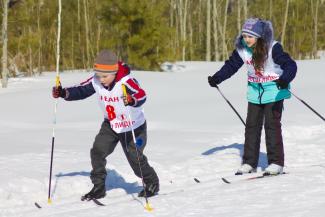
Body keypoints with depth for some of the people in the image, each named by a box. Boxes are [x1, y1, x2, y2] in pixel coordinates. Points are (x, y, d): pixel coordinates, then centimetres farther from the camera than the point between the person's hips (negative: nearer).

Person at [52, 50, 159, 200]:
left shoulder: (126, 81, -31)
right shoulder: (96, 82, -14)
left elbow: (141, 95, -44)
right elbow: (81, 90, -3)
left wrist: (133, 100, -66)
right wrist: (64, 93, -19)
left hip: (134, 126, -5)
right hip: (110, 125, 5)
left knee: (136, 159, 1)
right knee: (97, 152, -8)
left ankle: (152, 183, 29)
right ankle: (98, 188, 6)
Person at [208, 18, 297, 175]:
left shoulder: (272, 48, -21)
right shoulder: (242, 49, -5)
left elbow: (290, 65, -27)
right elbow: (231, 66, 8)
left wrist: (285, 79, -46)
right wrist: (216, 78, -5)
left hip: (274, 90, -5)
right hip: (255, 92, 5)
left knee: (272, 124, -8)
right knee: (252, 125, 4)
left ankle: (276, 163, -2)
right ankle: (249, 163, 11)